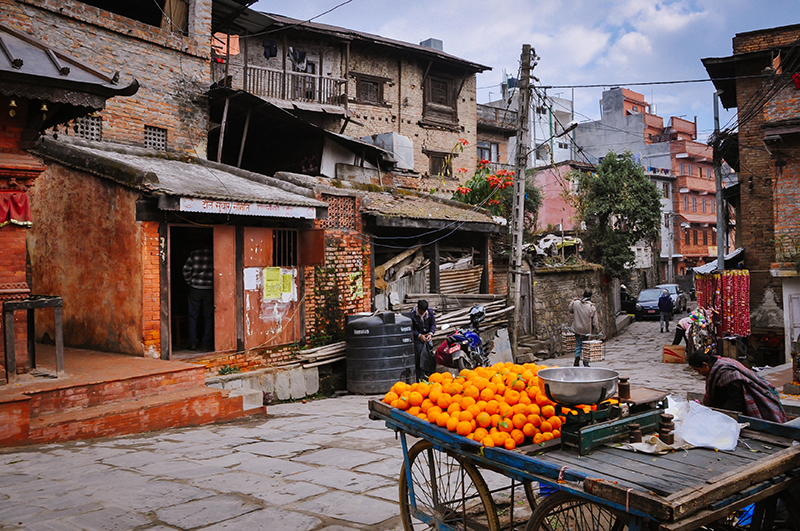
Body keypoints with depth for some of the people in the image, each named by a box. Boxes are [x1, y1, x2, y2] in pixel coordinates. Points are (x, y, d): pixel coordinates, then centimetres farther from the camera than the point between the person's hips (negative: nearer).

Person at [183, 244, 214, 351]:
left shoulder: (194, 253, -1)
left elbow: (186, 270, -3)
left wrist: (189, 282, 9)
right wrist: (214, 283, 7)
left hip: (195, 290, 1)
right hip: (209, 290, 0)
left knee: (193, 317, 10)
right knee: (208, 318, 9)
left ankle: (193, 343, 10)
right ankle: (207, 343, 8)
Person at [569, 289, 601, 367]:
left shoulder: (575, 303, -8)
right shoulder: (592, 306, -14)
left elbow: (570, 310, 14)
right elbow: (595, 321, -11)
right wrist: (597, 331, 1)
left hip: (577, 329, 2)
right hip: (587, 330, -2)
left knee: (578, 345, 15)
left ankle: (577, 357, -9)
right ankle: (586, 364, 16)